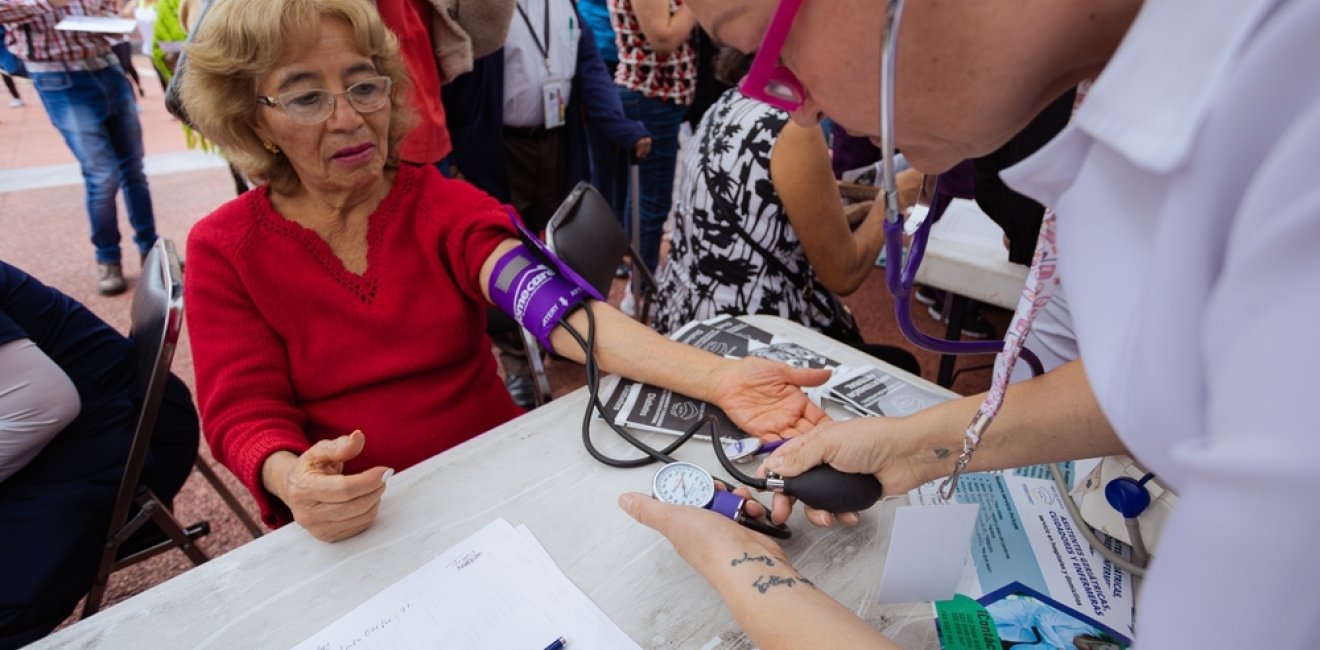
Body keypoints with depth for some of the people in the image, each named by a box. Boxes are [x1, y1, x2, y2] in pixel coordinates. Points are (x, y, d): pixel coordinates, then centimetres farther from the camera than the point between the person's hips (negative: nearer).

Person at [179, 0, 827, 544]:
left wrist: (715, 378, -36)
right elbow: (245, 413, -5)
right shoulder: (223, 250, -1)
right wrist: (291, 479, -31)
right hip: (352, 520, 1)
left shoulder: (443, 203, -3)